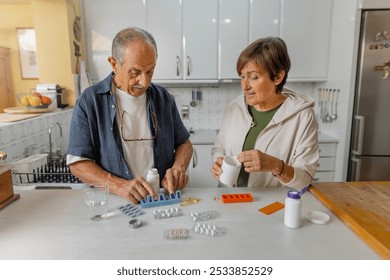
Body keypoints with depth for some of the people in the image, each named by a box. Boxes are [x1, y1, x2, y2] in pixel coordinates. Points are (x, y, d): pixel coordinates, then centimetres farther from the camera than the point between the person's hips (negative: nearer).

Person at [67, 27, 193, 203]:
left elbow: (184, 143, 13)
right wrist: (119, 185, -20)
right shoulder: (90, 101, -4)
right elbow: (77, 162, -5)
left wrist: (178, 167, -8)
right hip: (113, 202, 0)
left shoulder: (163, 98, 6)